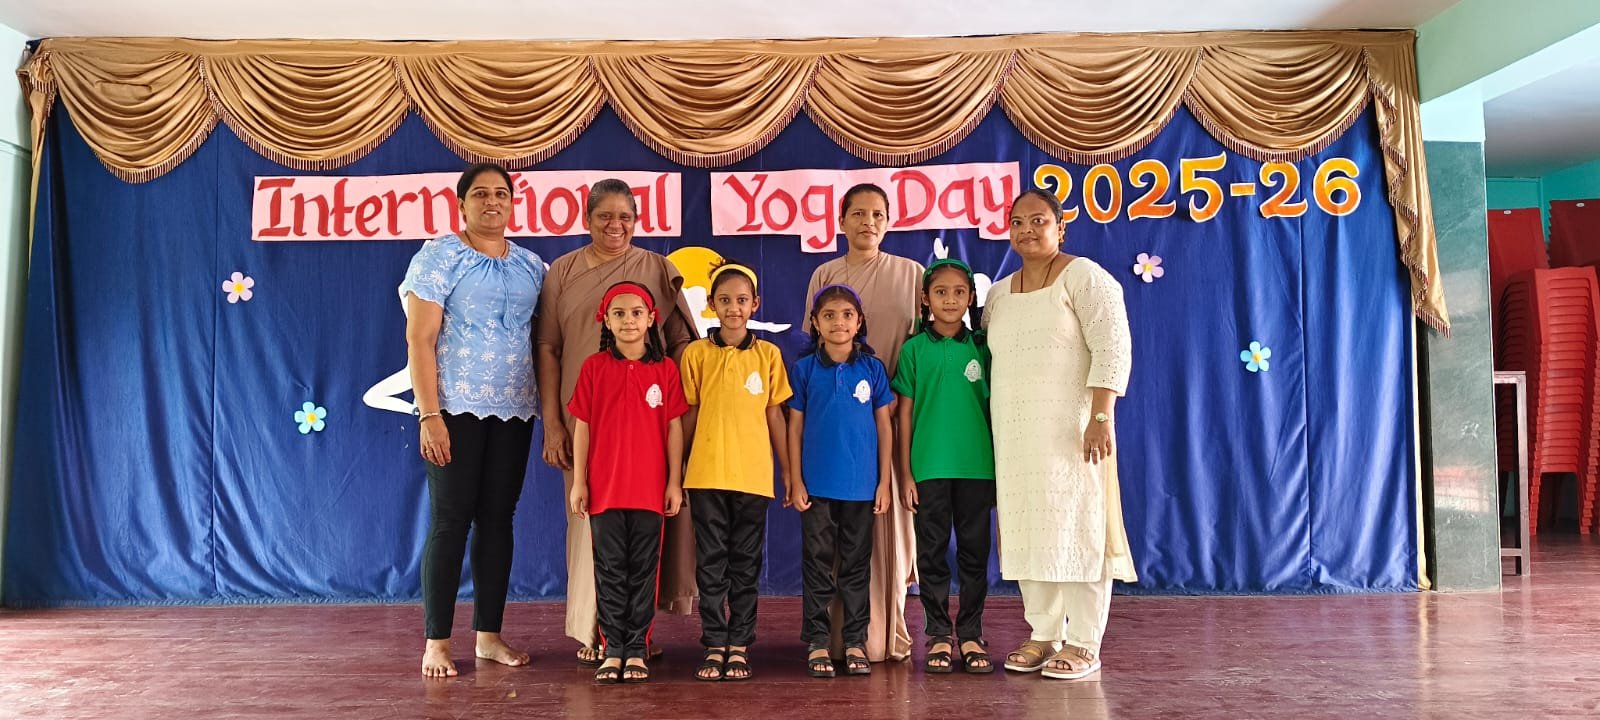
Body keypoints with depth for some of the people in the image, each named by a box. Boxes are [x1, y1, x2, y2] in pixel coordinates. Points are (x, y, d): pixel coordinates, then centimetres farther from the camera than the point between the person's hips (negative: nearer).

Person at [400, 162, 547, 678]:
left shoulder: (531, 264, 11)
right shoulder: (440, 256, -3)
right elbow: (419, 338, -9)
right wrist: (429, 415, -16)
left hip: (515, 411, 5)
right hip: (456, 408, -5)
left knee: (497, 518, 8)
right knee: (450, 520, -2)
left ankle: (489, 635, 16)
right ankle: (436, 641, 7)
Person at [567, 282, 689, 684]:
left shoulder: (665, 369, 2)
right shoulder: (594, 368, 2)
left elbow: (674, 428, 3)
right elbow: (581, 427, 3)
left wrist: (675, 481, 1)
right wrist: (578, 482, 0)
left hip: (650, 488, 0)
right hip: (604, 486, 0)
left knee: (643, 570, 6)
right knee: (610, 571, 6)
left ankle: (637, 651, 15)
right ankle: (612, 650, 14)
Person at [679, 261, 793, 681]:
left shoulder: (768, 354, 5)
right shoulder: (696, 354, 4)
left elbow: (775, 415, 8)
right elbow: (688, 416, 6)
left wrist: (789, 471, 8)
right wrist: (675, 470, 5)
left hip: (753, 474, 0)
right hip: (706, 474, 0)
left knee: (746, 564, 7)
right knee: (711, 563, 5)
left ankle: (740, 646, 16)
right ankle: (714, 645, 14)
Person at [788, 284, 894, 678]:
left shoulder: (872, 368, 3)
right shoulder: (804, 369, 1)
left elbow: (884, 427, 5)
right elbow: (795, 427, 2)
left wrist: (884, 482, 2)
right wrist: (795, 481, -3)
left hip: (861, 484, 1)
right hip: (816, 484, -1)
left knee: (856, 565, 9)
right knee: (817, 565, 5)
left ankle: (855, 642, 18)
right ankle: (817, 643, 14)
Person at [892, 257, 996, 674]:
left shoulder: (980, 349, 6)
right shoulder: (914, 349, 2)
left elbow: (993, 408, 9)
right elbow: (905, 414, 2)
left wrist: (1000, 467, 7)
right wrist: (904, 473, -2)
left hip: (976, 467, 1)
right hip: (929, 466, -1)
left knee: (974, 552, 6)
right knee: (932, 553, 5)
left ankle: (971, 636, 16)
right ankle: (939, 636, 15)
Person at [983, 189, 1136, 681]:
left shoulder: (1082, 276, -4)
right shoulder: (998, 294, 15)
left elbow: (1113, 348, -12)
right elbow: (985, 358, 20)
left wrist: (1101, 417, -20)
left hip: (1068, 431, -6)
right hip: (1015, 434, 6)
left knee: (1076, 528, -3)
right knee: (1026, 531, 8)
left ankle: (1084, 645, 6)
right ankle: (1044, 635, 19)